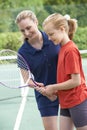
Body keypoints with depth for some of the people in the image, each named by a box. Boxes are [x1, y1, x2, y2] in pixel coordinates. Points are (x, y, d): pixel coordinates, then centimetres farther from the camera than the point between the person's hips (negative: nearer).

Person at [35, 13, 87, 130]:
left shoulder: (70, 50, -17)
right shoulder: (63, 48, 8)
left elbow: (76, 81, -19)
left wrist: (53, 87, -10)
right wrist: (51, 90, -1)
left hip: (77, 102, -8)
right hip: (66, 102, 8)